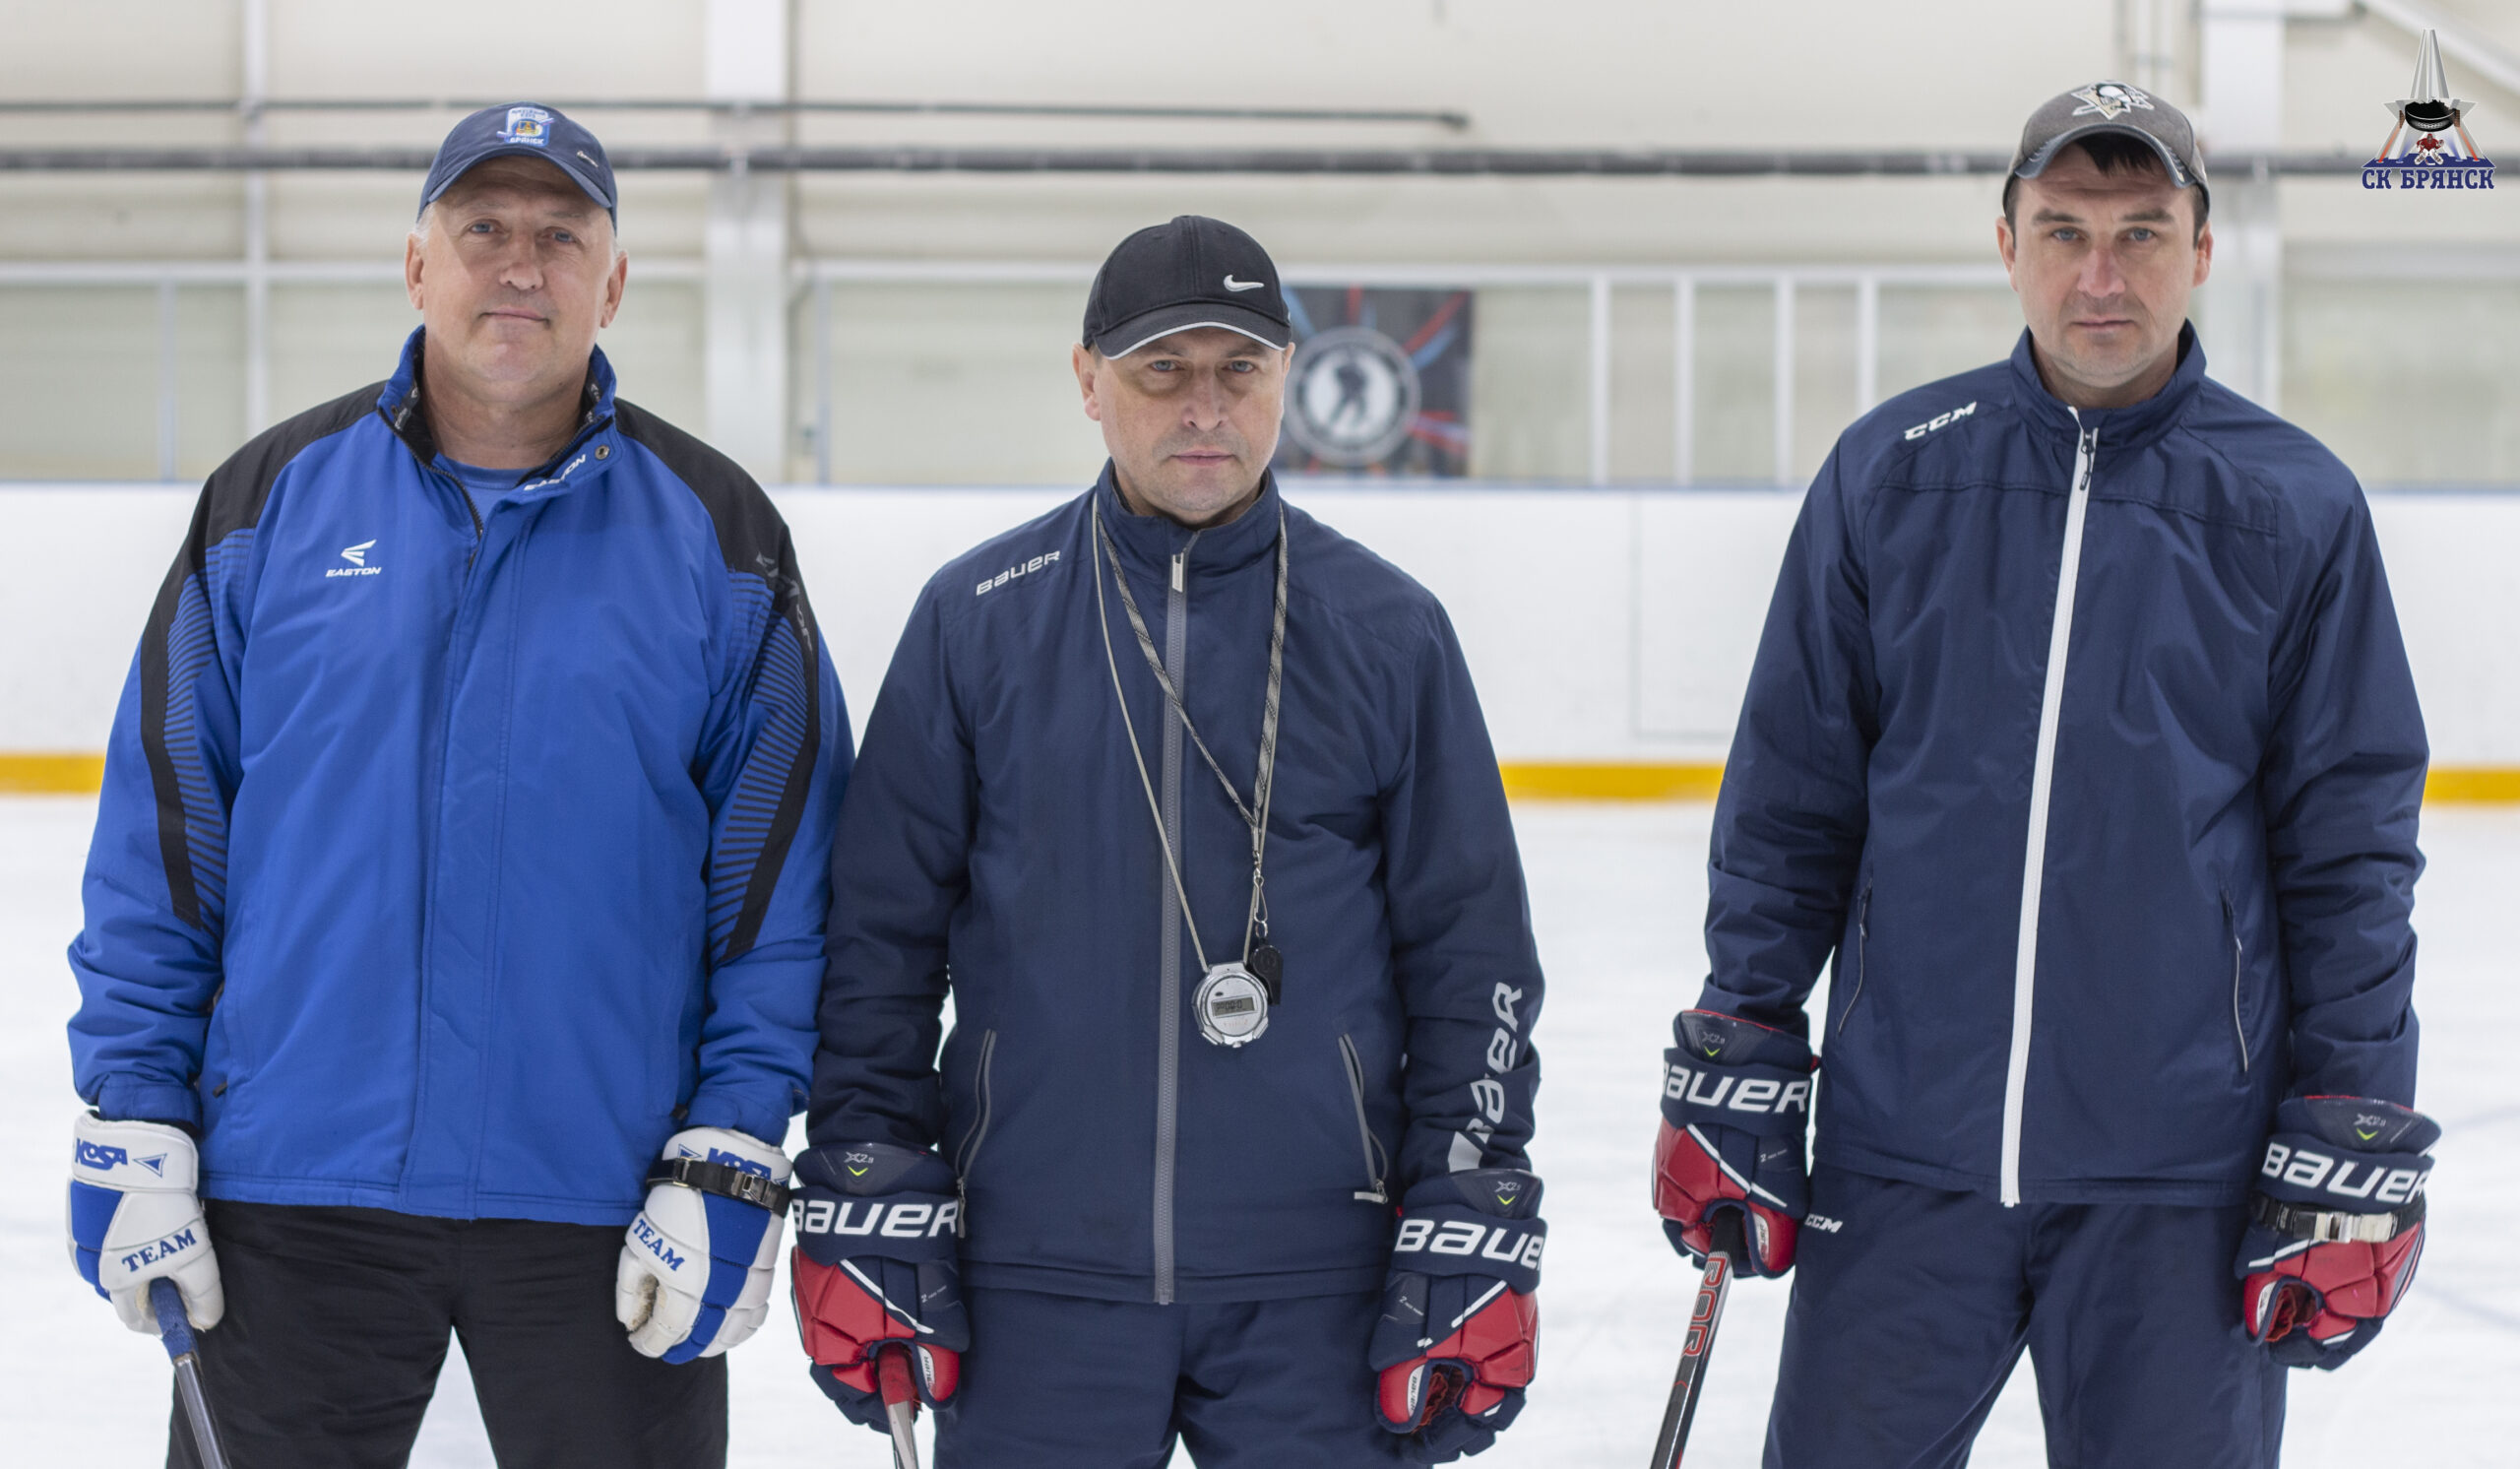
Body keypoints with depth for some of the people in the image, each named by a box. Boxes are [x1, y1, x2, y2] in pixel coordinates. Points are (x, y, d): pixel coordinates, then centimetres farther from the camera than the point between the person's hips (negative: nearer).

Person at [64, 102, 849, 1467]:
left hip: (601, 1212, -1)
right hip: (288, 1192, 1)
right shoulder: (273, 500, 4)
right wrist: (131, 1130, 0)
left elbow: (780, 883, 1)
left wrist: (732, 1165, -6)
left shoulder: (713, 534, 2)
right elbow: (159, 842, 5)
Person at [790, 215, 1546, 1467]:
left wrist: (1475, 1242, 0)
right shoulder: (976, 620, 3)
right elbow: (881, 930, 5)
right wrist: (864, 1209, -1)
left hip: (1314, 1288, 0)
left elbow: (1473, 955, 5)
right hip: (1035, 1281, 0)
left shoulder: (1388, 632, 4)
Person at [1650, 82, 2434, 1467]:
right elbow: (1789, 796, 8)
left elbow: (2349, 850, 2)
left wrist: (2348, 1160, -2)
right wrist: (1733, 1070, 5)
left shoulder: (2295, 506, 0)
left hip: (2181, 1180, -1)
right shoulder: (1889, 473, 4)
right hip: (1903, 1155, 1)